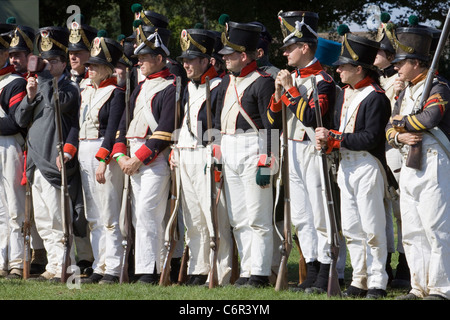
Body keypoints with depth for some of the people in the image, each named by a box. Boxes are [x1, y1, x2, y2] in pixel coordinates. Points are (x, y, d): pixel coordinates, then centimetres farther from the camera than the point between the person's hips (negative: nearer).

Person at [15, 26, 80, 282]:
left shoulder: (70, 88, -4)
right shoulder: (41, 86, 19)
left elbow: (59, 102, -26)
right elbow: (21, 120, 14)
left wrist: (43, 75, -17)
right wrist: (30, 97, -4)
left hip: (55, 162, -8)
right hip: (37, 162, 8)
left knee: (58, 220, -7)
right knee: (43, 222, 10)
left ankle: (64, 268, -4)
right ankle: (53, 267, 15)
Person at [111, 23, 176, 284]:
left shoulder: (171, 89, -9)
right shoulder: (141, 87, 19)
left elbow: (165, 131, -16)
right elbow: (125, 121, 18)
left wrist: (139, 159, -16)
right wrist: (121, 155, 4)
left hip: (156, 159, -9)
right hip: (134, 160, 9)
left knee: (147, 213, -14)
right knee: (140, 216, 7)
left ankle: (148, 271, -14)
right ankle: (153, 267, 12)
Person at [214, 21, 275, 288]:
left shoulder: (263, 82, -11)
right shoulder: (228, 81, 15)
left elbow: (270, 125, -14)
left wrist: (265, 163, -18)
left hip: (253, 149, -9)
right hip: (229, 151, 9)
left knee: (258, 218, -4)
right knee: (238, 219, 9)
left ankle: (260, 273, -1)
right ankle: (246, 271, 14)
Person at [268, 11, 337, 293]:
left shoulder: (323, 81, -12)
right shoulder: (292, 77, 13)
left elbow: (311, 117, -23)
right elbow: (274, 119, 14)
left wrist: (291, 90, -17)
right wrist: (279, 93, -3)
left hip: (314, 152, -8)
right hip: (293, 153, 8)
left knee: (320, 215, -4)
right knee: (301, 217, 10)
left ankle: (324, 276, 0)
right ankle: (312, 271, 16)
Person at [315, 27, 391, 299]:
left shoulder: (376, 98, -13)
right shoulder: (345, 94, 14)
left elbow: (371, 138, -20)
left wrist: (334, 138, -19)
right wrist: (326, 141, -6)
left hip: (368, 167, -8)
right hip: (346, 167, 8)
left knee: (372, 228, -4)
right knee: (351, 229, 10)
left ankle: (377, 283, 1)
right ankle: (360, 280, 18)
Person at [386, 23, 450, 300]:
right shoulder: (405, 93, 17)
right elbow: (390, 129, 15)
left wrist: (402, 121, -8)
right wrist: (400, 135, -9)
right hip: (408, 167, 9)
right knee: (412, 233, 9)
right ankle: (420, 288, 16)